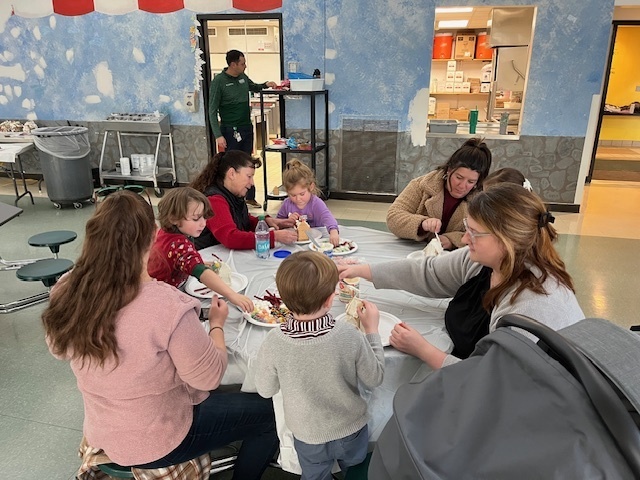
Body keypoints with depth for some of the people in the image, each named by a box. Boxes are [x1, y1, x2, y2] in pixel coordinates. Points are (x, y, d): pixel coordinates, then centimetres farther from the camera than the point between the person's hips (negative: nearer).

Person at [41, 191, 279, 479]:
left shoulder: (67, 293, -15)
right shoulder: (167, 306, -34)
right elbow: (208, 378, -22)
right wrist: (217, 324, -5)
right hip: (159, 445, -7)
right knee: (270, 413, 9)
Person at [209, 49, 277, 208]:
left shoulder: (243, 77, 5)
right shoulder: (219, 81, -12)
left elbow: (254, 87, 28)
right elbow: (212, 111, -12)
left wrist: (266, 85, 6)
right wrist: (218, 135, -19)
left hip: (247, 128, 6)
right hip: (230, 131, -6)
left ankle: (250, 196, 26)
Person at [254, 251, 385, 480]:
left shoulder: (273, 343, -31)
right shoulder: (350, 336, -32)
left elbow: (266, 390, -11)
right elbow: (374, 379, -14)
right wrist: (372, 330, -6)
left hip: (308, 437, 1)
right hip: (352, 431, 0)